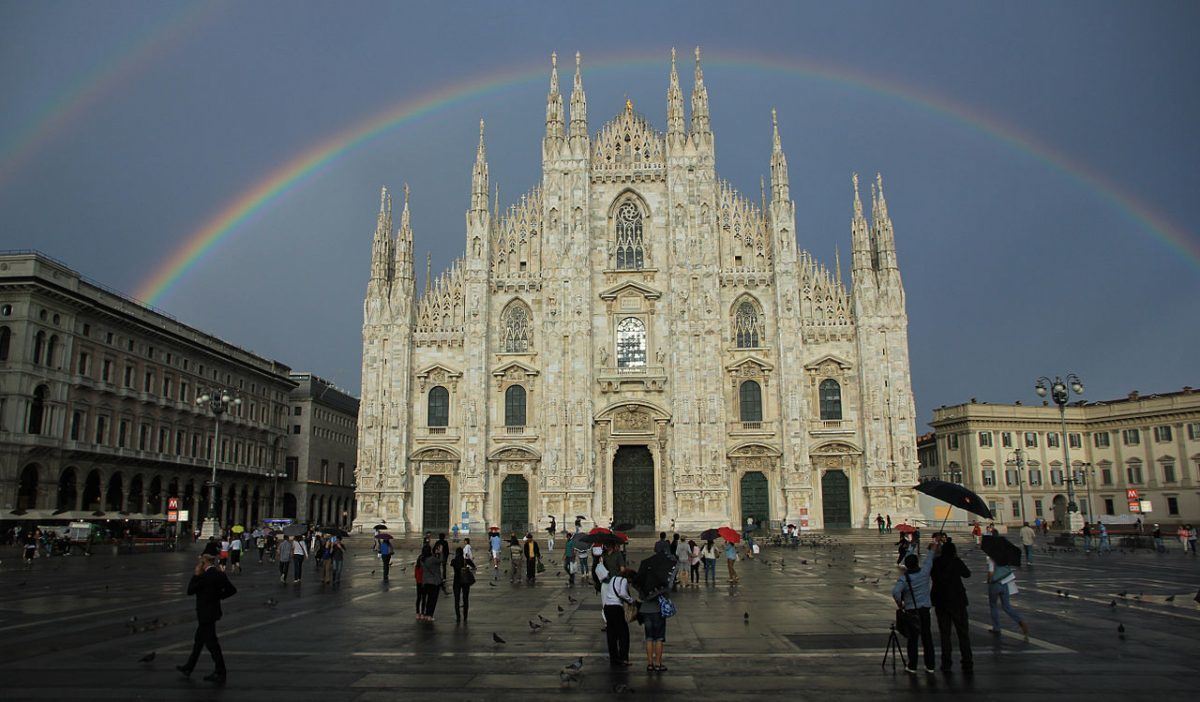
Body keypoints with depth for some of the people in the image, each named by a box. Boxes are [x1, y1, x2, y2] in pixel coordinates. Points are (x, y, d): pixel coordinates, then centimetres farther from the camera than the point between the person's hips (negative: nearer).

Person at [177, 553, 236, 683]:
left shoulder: (205, 576, -22)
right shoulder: (220, 574, 2)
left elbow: (190, 590, -14)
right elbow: (232, 590, 6)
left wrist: (196, 575, -8)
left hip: (206, 613, -9)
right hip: (214, 611, 9)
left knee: (211, 643, 0)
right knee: (198, 640, 22)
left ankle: (220, 673, 7)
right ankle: (188, 668, 36)